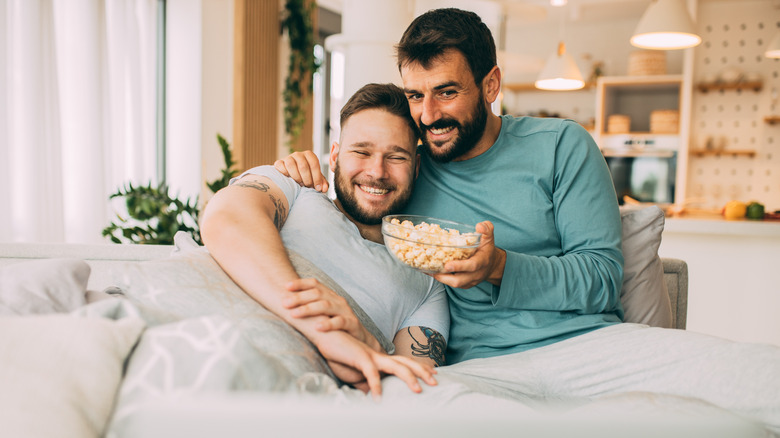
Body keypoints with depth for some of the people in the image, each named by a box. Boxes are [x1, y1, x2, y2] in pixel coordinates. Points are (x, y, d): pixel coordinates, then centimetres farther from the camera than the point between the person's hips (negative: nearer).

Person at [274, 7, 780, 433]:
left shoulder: (560, 146, 9)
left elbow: (604, 275, 2)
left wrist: (502, 269, -15)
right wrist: (305, 174, 0)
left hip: (591, 340, -1)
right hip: (475, 365, 2)